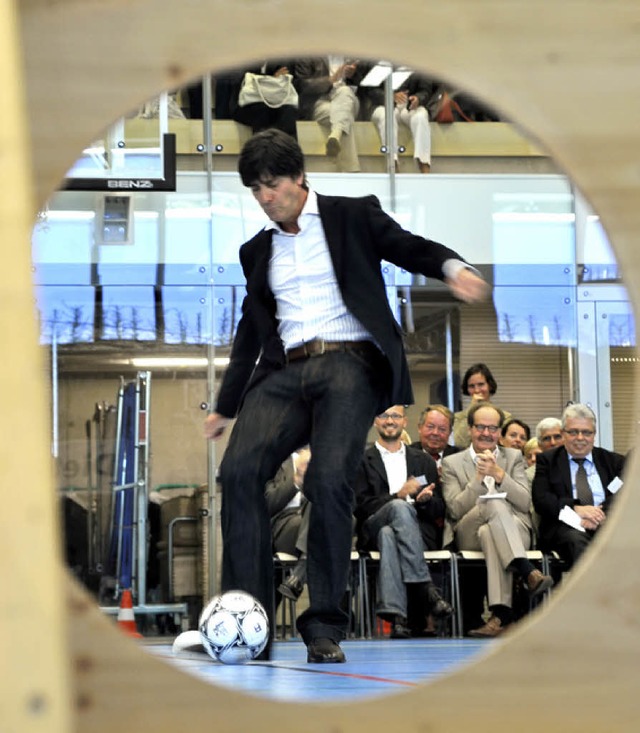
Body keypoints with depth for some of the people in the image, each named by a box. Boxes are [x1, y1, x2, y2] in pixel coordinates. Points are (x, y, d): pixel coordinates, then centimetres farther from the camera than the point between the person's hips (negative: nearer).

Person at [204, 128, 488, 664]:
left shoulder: (352, 216, 10)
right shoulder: (257, 250, 23)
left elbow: (411, 248, 1)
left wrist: (452, 266, -23)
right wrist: (225, 406, 29)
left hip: (349, 364, -4)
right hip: (285, 373, 4)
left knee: (329, 480, -26)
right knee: (240, 469, -21)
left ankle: (324, 627, -16)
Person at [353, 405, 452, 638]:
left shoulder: (424, 461, 25)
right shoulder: (361, 461, 16)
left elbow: (439, 510, 19)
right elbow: (360, 508, 2)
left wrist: (426, 500, -6)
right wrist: (398, 495, -11)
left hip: (418, 530, 1)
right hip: (374, 530, -1)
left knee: (388, 535, -37)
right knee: (399, 506, -37)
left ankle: (395, 615, -51)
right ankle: (425, 588, -44)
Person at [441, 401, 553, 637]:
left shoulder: (514, 458, 18)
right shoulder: (452, 464, 15)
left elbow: (525, 503, 2)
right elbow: (455, 510, 0)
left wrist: (499, 474, -11)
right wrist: (478, 477, -10)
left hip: (515, 530, 1)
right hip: (469, 536, -1)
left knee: (490, 533, -38)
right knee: (495, 503, -35)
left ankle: (501, 614, -52)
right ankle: (528, 573, -50)